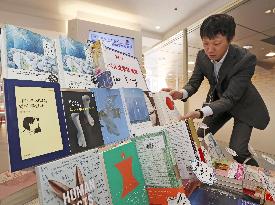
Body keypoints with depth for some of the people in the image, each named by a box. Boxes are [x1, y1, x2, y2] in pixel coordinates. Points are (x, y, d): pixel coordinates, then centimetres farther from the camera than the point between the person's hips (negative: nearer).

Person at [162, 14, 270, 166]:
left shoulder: (246, 59, -31)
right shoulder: (202, 56, -16)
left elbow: (230, 98, -33)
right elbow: (194, 83, -12)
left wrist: (201, 112, -49)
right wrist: (181, 93, -35)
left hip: (243, 105, -4)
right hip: (218, 101, 5)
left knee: (237, 151, -13)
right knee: (200, 138, 4)